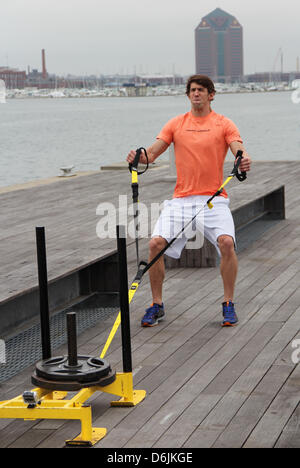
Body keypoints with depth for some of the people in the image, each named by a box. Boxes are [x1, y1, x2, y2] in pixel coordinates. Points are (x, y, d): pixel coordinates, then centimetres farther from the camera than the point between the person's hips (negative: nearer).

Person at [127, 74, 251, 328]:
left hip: (214, 198, -2)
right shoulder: (176, 124, 11)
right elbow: (152, 153, 5)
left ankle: (229, 304, -5)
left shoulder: (224, 124, 5)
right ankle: (157, 305, 5)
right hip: (181, 199, 2)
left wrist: (244, 160, -32)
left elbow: (239, 150, -8)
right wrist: (139, 156, -18)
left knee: (226, 242, -25)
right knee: (156, 243, -14)